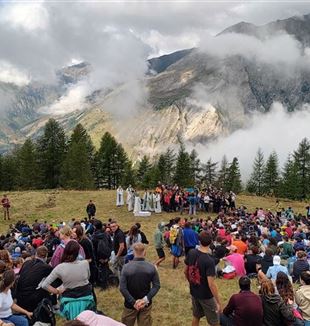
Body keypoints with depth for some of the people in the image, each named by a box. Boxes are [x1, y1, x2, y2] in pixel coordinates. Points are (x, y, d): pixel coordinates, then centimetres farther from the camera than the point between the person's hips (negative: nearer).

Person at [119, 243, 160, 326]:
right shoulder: (151, 267, -11)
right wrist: (146, 299, -15)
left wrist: (133, 302, -15)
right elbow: (157, 285, -12)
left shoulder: (126, 267, -16)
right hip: (146, 304, 1)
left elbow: (122, 288, -18)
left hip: (130, 304, -1)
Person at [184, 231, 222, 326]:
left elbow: (186, 271, 4)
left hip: (194, 292, 6)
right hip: (206, 295, -6)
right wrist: (218, 302, -20)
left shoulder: (191, 253, -10)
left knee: (196, 316, 25)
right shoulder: (209, 261, -29)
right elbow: (211, 284, -29)